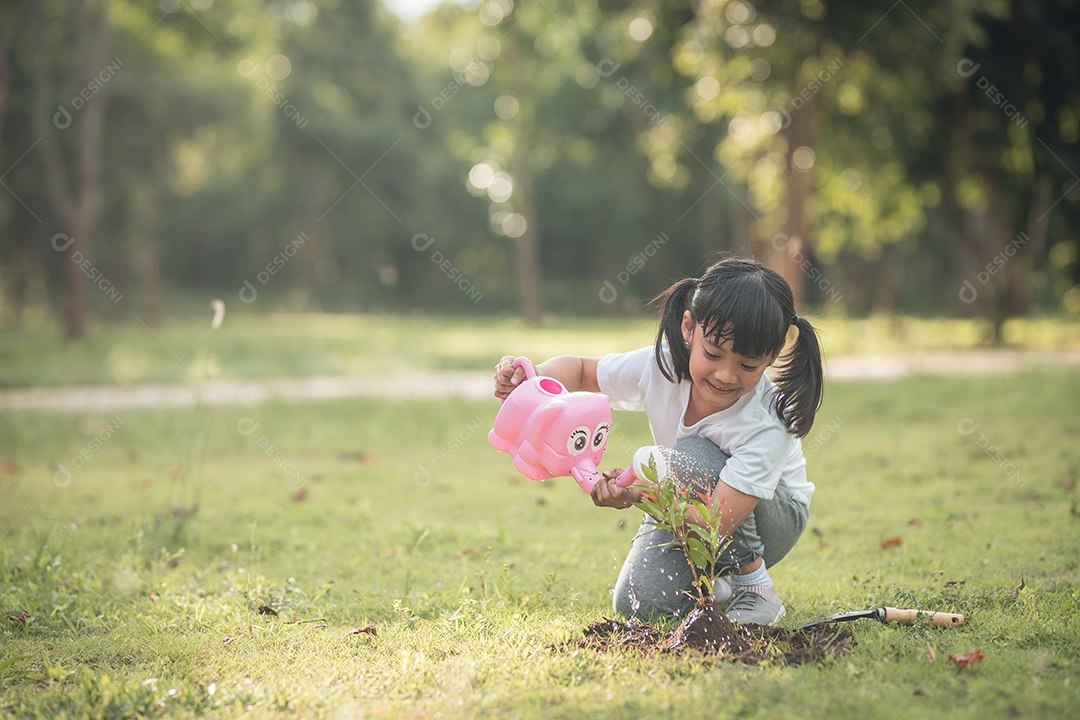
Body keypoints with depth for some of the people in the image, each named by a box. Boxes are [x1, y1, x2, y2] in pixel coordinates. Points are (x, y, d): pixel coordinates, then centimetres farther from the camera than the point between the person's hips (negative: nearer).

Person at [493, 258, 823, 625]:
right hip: (685, 510, 4)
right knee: (637, 603, -20)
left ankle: (755, 585, -16)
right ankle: (715, 582, 14)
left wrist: (644, 495, -58)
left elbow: (717, 524, -41)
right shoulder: (661, 366, -22)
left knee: (691, 457, -34)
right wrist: (529, 378, -26)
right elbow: (579, 369, -3)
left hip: (773, 517, -4)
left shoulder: (769, 425, -35)